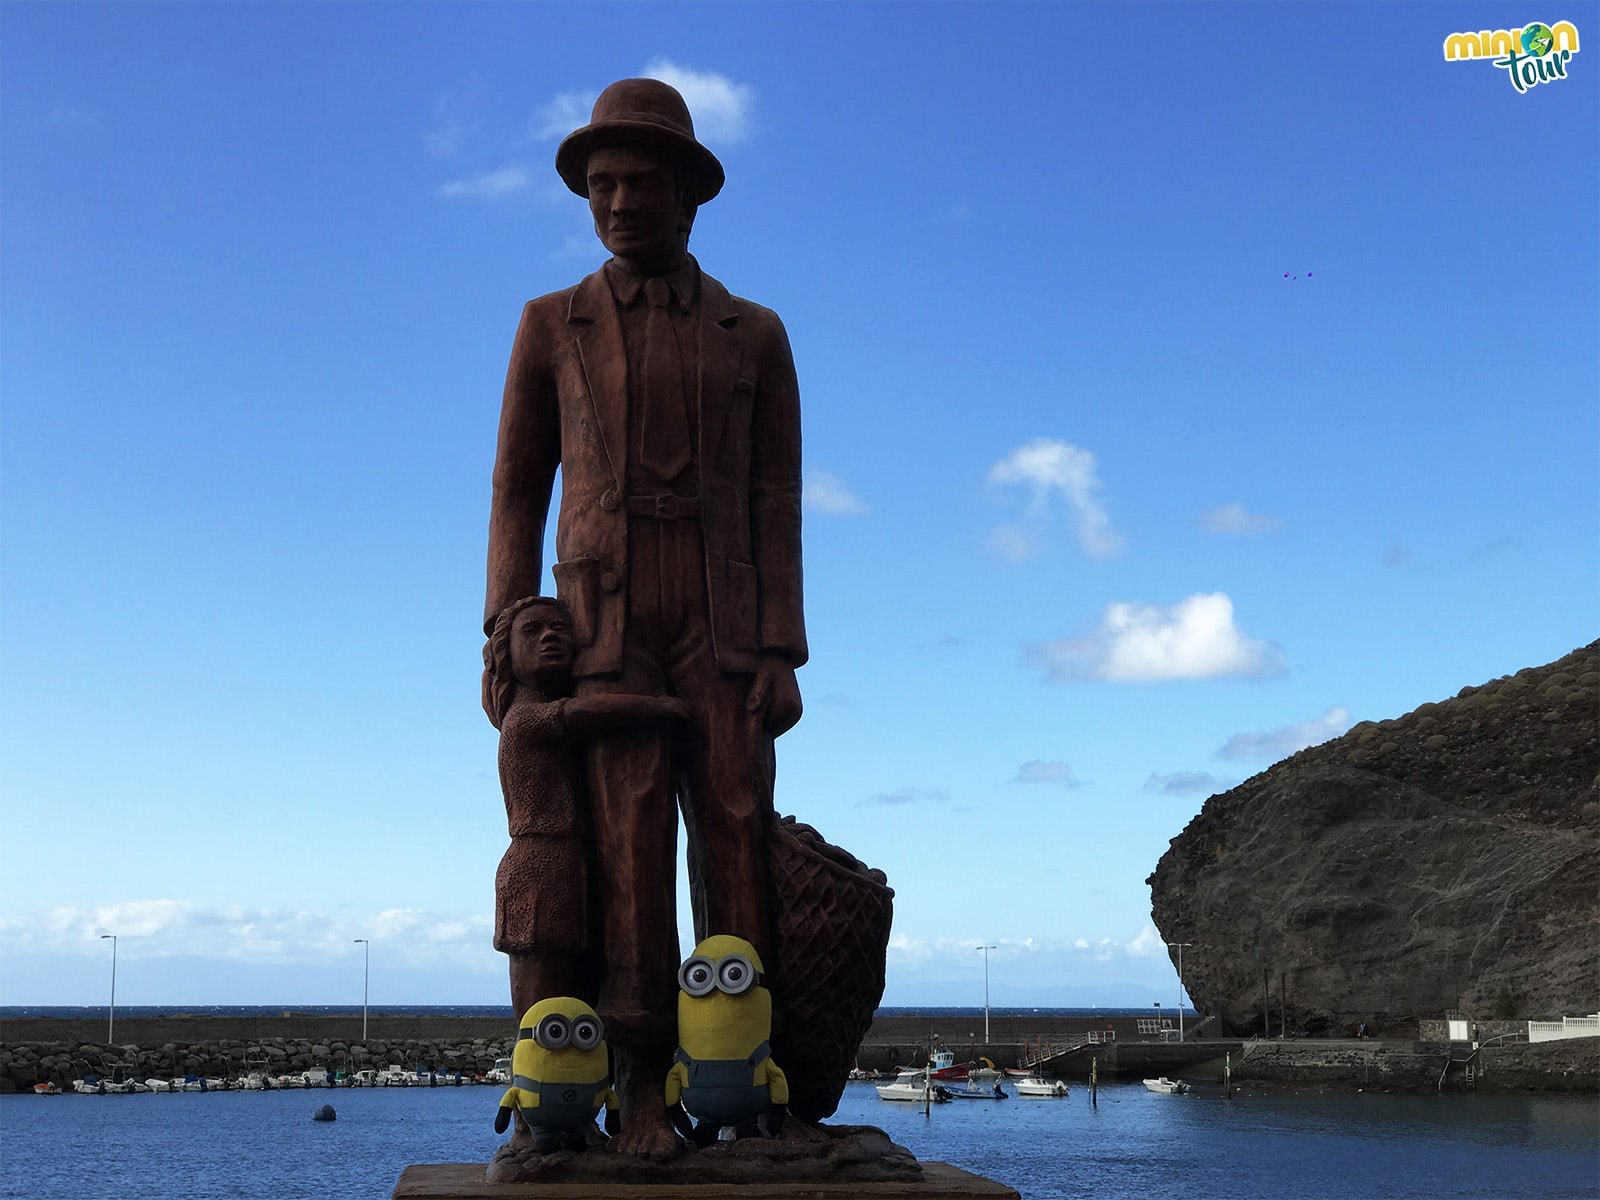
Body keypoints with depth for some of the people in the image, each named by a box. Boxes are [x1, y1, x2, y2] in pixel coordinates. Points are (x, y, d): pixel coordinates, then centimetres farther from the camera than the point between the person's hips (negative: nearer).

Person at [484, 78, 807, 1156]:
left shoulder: (755, 336, 9)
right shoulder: (552, 326, 9)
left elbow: (776, 508, 3)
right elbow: (518, 492, 9)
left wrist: (782, 658, -7)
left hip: (722, 627, 1)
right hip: (603, 624, 0)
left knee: (735, 844, -7)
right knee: (630, 843, -12)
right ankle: (643, 1090, -9)